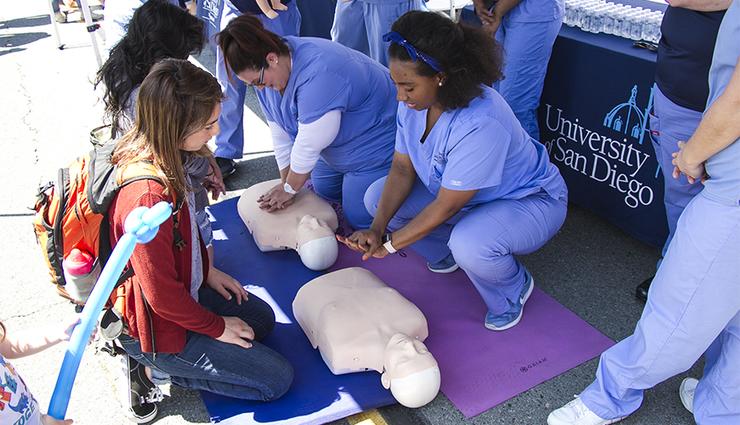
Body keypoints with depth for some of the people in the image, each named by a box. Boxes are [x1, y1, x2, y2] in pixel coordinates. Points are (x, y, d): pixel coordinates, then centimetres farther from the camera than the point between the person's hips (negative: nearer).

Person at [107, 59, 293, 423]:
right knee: (277, 379, -2)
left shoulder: (153, 154, -9)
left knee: (262, 319, 22)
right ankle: (157, 367, 4)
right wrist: (217, 327, -12)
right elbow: (162, 295, -28)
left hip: (181, 288, 9)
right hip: (154, 327, -9)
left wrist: (208, 273, 12)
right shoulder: (149, 196, -37)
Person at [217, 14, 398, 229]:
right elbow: (281, 136, -6)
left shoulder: (317, 75, -39)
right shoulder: (266, 72, -10)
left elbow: (309, 147, -30)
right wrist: (286, 184, -7)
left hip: (376, 144, -8)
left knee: (358, 216, -4)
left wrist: (289, 189, -17)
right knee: (324, 192, 16)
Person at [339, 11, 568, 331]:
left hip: (529, 200, -7)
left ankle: (514, 290, -1)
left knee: (470, 245, -39)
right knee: (377, 197, -6)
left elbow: (445, 206, -30)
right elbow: (402, 168, -10)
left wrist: (389, 244, -23)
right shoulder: (414, 100, -15)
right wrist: (377, 229, -23)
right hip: (459, 192, 7)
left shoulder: (481, 123, -38)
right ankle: (447, 256, 14)